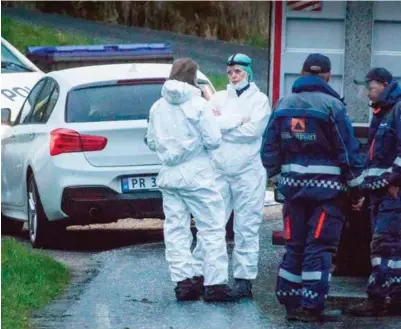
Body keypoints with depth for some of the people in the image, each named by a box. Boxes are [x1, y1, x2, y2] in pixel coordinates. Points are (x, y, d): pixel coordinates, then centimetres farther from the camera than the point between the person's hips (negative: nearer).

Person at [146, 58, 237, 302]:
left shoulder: (158, 107, 5)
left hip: (169, 176, 5)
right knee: (212, 228, -1)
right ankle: (215, 284, -4)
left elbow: (152, 142, 12)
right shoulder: (197, 105, -11)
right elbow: (214, 140, -13)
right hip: (196, 175, -5)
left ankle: (183, 281, 6)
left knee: (176, 228, 9)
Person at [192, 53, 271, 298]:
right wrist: (239, 120, -9)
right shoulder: (219, 98, 13)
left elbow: (254, 129, -11)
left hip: (248, 171, -3)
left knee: (247, 227, 0)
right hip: (219, 169, 3)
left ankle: (244, 277, 3)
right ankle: (198, 272, 4)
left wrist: (222, 124, -4)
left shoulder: (259, 99, 4)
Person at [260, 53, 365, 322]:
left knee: (295, 245, 12)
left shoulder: (283, 105, 7)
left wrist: (278, 178, 21)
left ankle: (290, 302, 14)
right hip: (326, 187, -5)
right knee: (319, 246, -3)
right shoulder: (332, 105, -9)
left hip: (293, 185, 5)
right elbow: (349, 150, -8)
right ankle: (312, 306, -6)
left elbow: (270, 149, 10)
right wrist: (356, 187, 0)